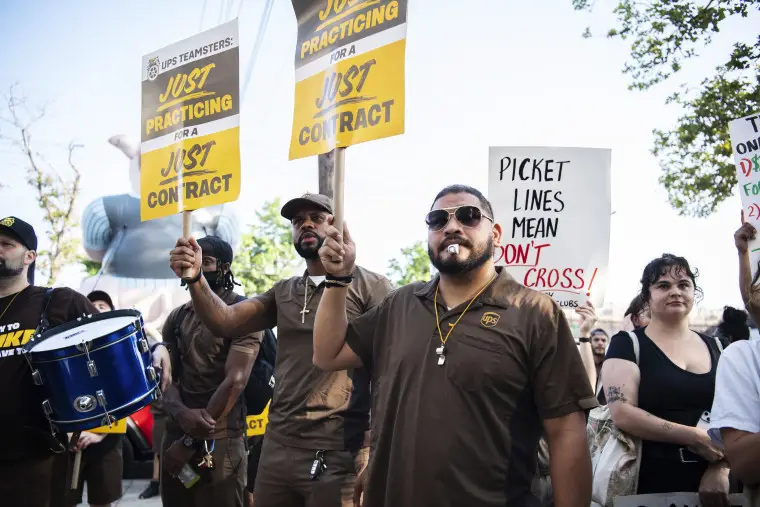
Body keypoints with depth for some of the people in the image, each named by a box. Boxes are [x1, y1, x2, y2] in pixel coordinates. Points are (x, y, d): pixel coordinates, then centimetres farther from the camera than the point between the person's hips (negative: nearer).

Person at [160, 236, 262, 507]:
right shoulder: (176, 318, 11)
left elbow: (234, 382, -15)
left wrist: (190, 442, -14)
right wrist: (181, 413, -17)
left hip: (220, 440, -6)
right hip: (175, 434, 6)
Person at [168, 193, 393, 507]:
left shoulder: (370, 286, -3)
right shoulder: (283, 293, 15)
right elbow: (225, 321, 4)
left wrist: (373, 449, -16)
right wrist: (196, 279, -15)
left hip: (337, 454, -5)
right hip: (277, 449, 5)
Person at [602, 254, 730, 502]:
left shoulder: (715, 348, 10)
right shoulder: (627, 344, -3)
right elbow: (623, 413, -14)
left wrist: (720, 469, -10)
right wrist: (695, 437, -17)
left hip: (712, 480, 4)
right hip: (651, 481, -3)